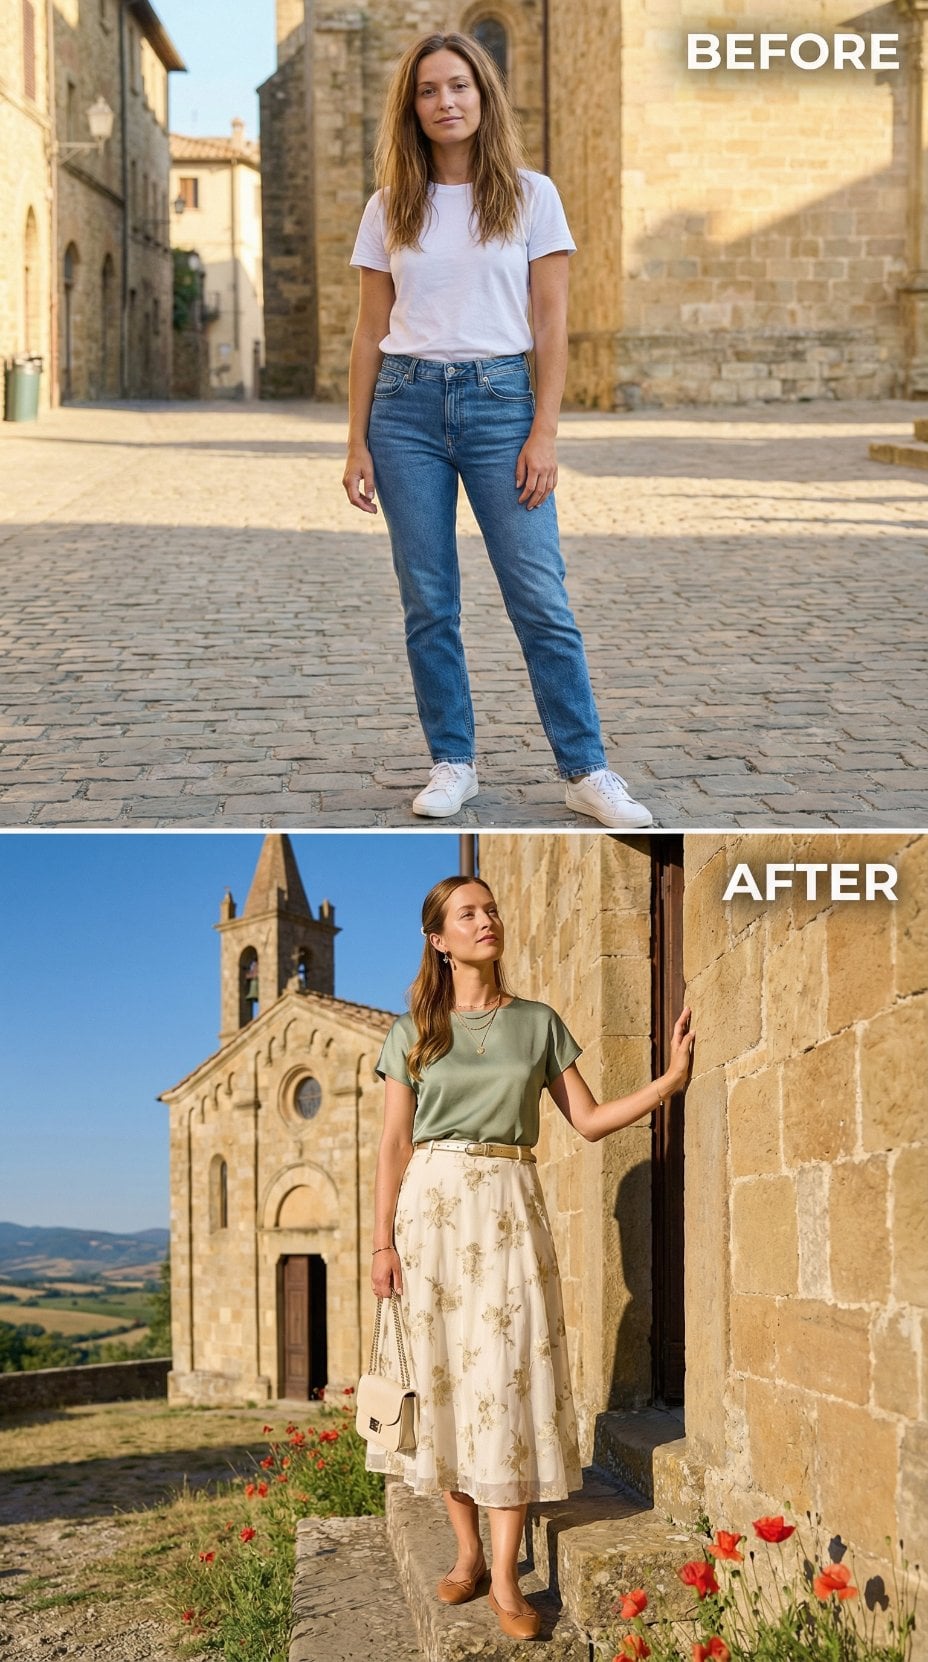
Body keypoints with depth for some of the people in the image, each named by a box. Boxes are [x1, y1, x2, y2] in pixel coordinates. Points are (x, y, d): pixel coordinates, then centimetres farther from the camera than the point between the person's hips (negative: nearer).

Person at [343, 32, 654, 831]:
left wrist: (545, 432, -8)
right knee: (428, 604, 3)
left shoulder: (531, 196, 3)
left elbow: (552, 324, 0)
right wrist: (357, 443, 4)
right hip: (407, 404, 2)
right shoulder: (389, 208, 8)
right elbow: (371, 332, 9)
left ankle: (587, 770, 3)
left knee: (541, 598, -4)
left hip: (499, 400, -2)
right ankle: (452, 762, 14)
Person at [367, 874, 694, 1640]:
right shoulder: (413, 1032, 6)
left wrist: (671, 1079, -6)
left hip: (507, 1209, 0)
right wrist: (383, 1240, -4)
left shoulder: (538, 1023, 8)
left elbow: (589, 1119, 5)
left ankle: (506, 1577, -4)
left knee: (507, 1380, -6)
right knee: (442, 1376, 1)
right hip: (431, 1206, 0)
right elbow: (394, 1144, 4)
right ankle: (468, 1553, 15)